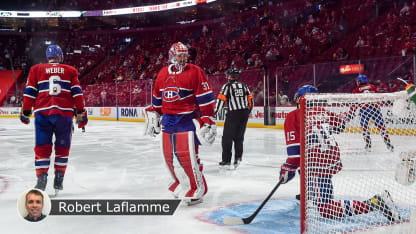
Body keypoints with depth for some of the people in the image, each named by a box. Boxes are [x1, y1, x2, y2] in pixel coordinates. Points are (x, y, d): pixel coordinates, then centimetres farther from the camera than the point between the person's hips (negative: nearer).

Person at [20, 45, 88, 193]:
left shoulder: (36, 69, 14)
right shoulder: (70, 71, 14)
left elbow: (30, 92, 9)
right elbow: (77, 92, 6)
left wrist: (25, 112, 14)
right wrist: (81, 113, 8)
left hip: (42, 113, 0)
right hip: (64, 113, 0)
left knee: (42, 148, 6)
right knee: (62, 146, 12)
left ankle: (41, 178, 0)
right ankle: (58, 180, 13)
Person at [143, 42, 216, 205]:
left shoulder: (195, 72, -7)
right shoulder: (163, 73, 11)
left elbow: (206, 98, -10)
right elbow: (157, 97, 22)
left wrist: (207, 120, -15)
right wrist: (153, 115, 22)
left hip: (188, 119, -6)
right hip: (168, 119, 6)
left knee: (187, 155, -11)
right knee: (169, 154, 9)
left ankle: (198, 188, 3)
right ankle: (179, 182, 29)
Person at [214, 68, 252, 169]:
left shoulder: (227, 86, -3)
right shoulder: (244, 85, 12)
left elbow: (221, 100, -10)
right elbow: (250, 99, 13)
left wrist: (214, 112, -5)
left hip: (233, 114, -5)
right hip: (244, 113, 5)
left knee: (227, 137, 3)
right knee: (239, 137, 15)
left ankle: (226, 160, 4)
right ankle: (238, 157, 8)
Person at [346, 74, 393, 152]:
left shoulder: (356, 90, 15)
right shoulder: (372, 87, 21)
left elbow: (354, 105, 11)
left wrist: (348, 117, 16)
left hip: (364, 109, -2)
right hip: (375, 107, 2)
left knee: (364, 127, 12)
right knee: (381, 126, 7)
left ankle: (368, 145, 4)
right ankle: (388, 144, 3)